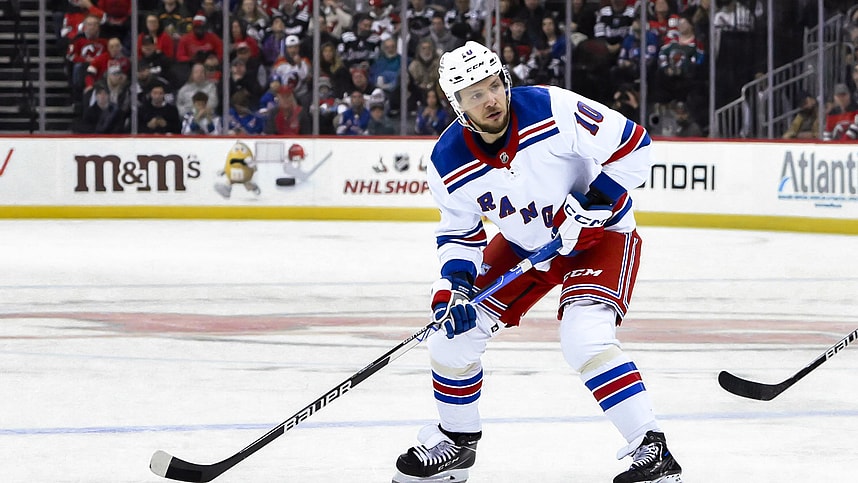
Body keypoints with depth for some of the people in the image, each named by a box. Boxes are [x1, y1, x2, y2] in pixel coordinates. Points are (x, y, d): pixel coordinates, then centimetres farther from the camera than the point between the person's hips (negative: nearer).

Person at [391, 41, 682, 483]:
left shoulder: (552, 110, -29)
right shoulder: (449, 163, -15)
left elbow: (632, 145, -22)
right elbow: (459, 231, 1)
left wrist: (592, 206, -26)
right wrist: (453, 284, -16)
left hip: (599, 235, -5)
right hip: (524, 244, 6)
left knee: (584, 339, -27)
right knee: (455, 329, 0)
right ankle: (455, 439, 24)